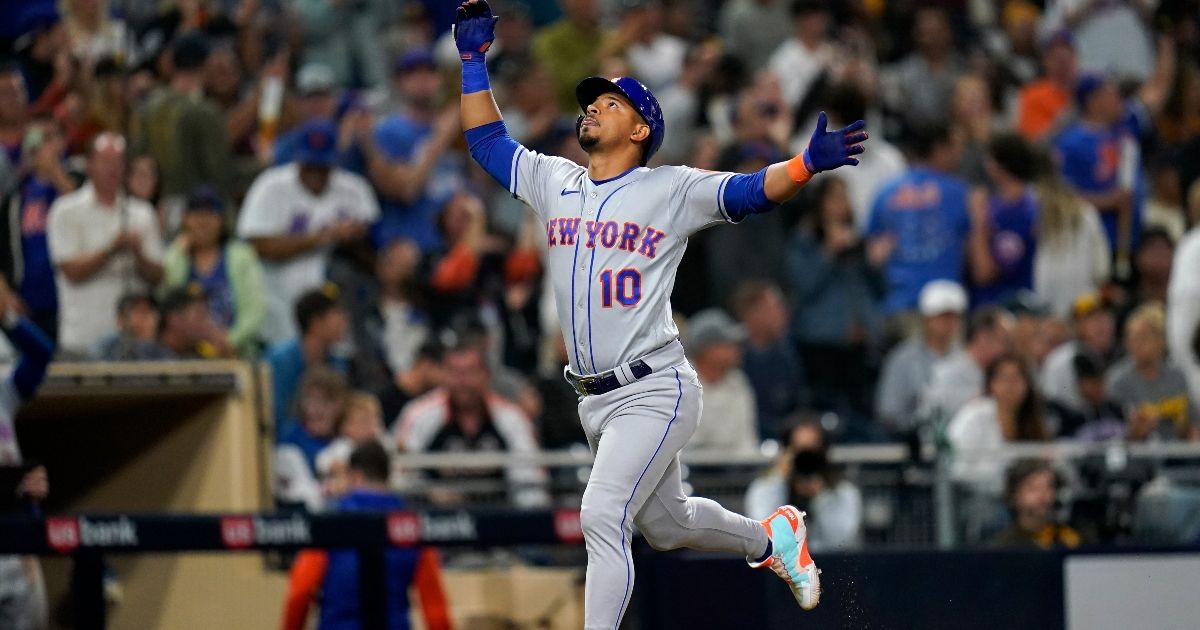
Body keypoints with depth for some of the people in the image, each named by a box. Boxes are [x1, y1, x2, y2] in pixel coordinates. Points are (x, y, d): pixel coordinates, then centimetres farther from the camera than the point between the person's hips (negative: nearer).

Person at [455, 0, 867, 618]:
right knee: (667, 524, 20)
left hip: (654, 392, -7)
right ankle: (769, 538, 46)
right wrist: (474, 59, 14)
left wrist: (808, 163, -31)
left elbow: (752, 190, -14)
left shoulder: (672, 190, -4)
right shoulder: (553, 183, 11)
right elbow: (487, 140, 20)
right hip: (595, 400, 7)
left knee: (601, 515, -21)